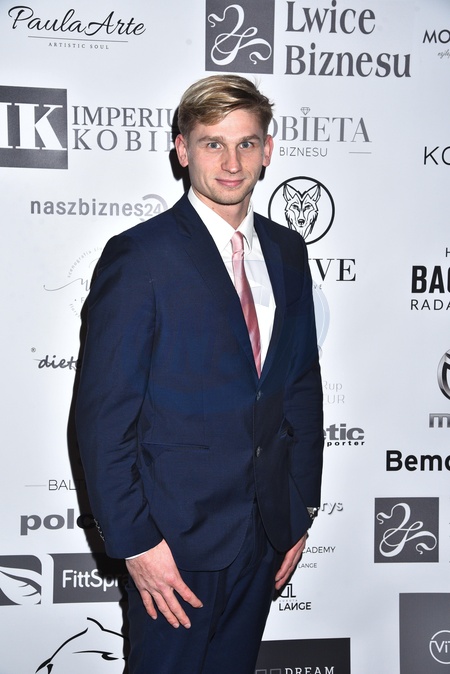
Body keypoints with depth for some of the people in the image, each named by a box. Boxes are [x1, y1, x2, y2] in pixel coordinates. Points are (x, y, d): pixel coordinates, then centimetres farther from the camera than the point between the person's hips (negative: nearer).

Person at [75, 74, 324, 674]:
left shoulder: (288, 251, 5)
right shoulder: (138, 257, -14)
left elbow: (303, 384, 10)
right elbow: (104, 417, -13)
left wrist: (302, 508, 8)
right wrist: (135, 540, -14)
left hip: (268, 531, 6)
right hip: (177, 536, -5)